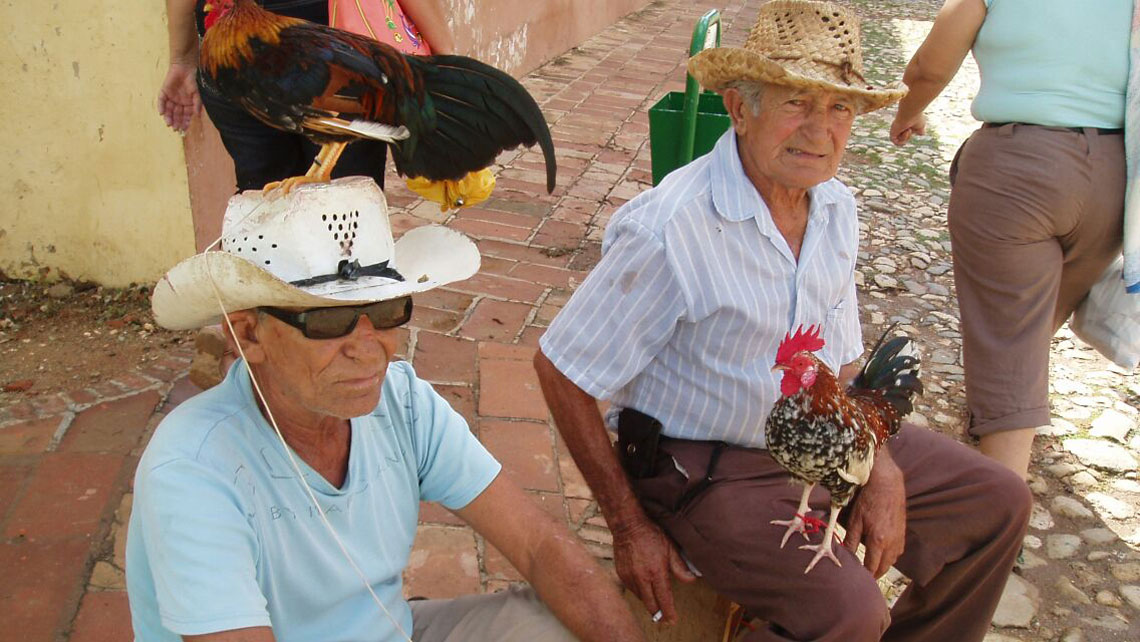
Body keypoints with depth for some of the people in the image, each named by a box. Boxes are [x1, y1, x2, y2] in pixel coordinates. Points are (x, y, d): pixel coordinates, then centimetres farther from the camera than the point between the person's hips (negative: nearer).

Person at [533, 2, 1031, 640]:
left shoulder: (837, 209, 0)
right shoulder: (664, 233, -26)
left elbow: (841, 367, 10)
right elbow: (560, 373, -19)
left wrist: (881, 473, -4)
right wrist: (629, 528, -14)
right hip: (702, 468, -8)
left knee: (998, 503, 11)